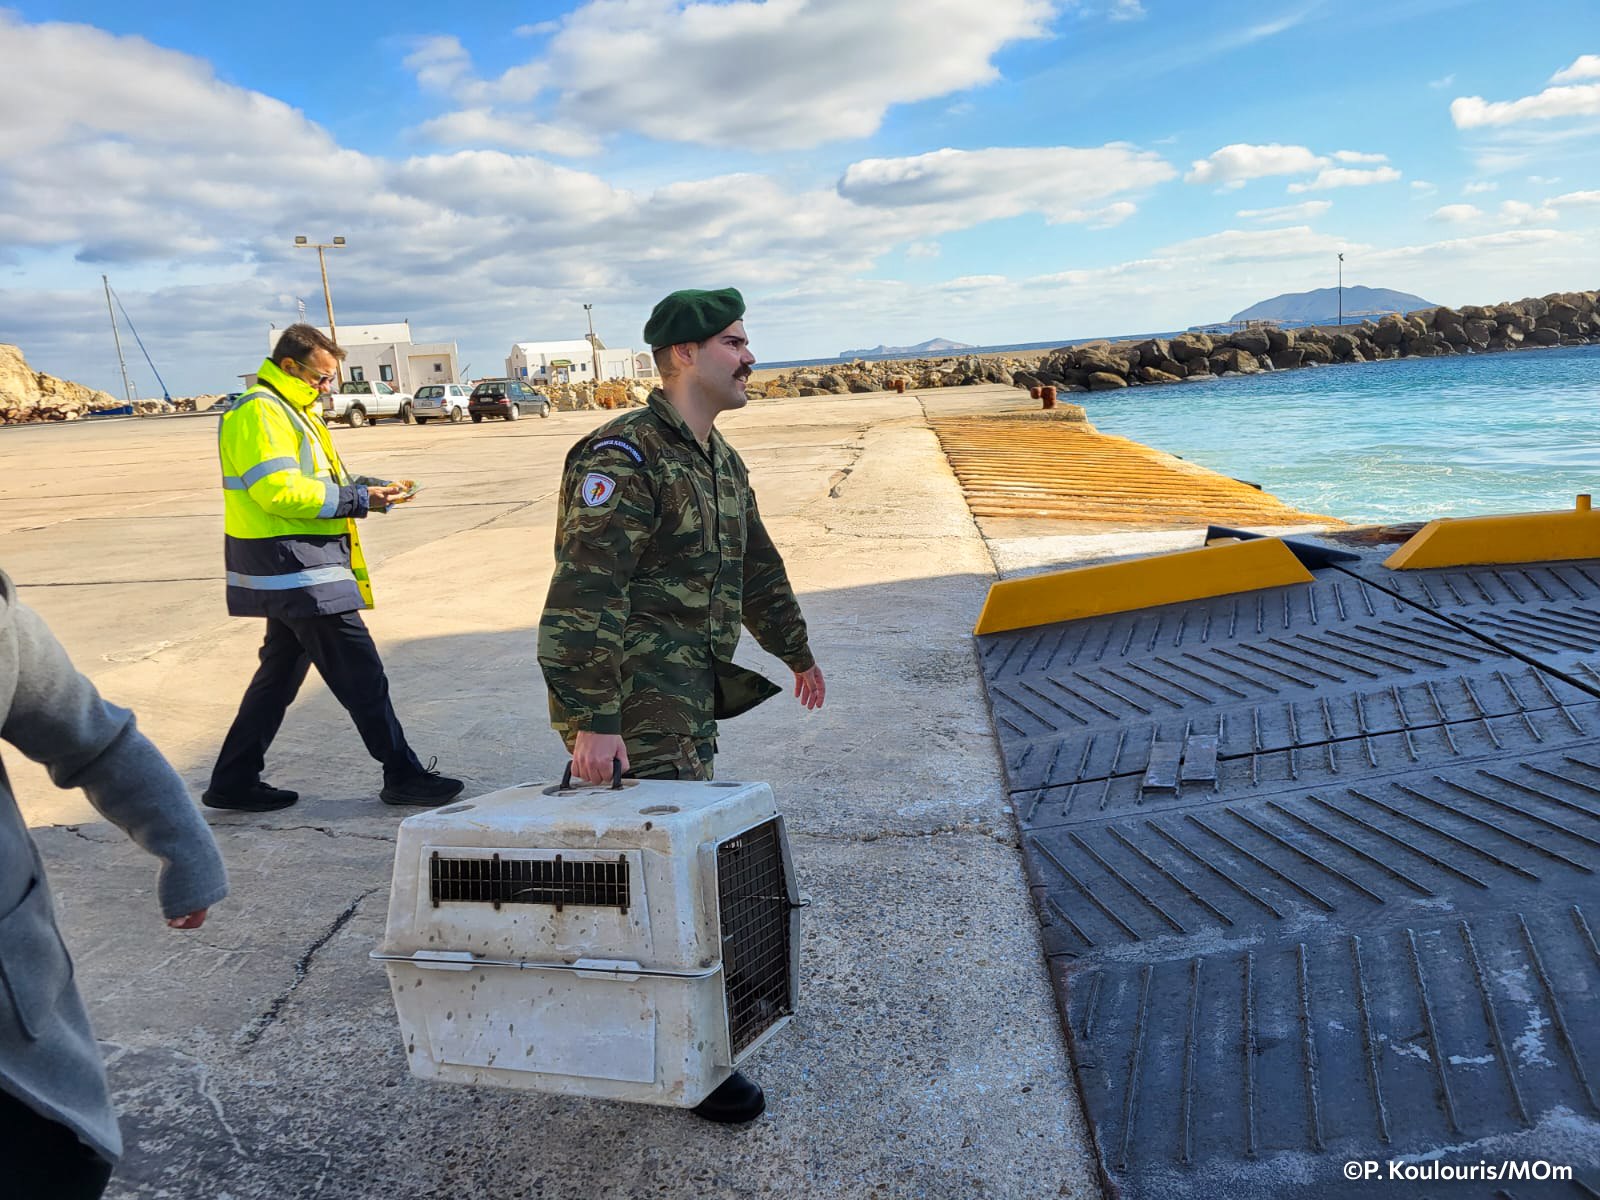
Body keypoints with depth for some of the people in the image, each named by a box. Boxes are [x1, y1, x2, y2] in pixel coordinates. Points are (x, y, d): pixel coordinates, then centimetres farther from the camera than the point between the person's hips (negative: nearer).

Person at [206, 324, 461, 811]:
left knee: (281, 674, 16)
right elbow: (279, 490, -22)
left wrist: (364, 485, 6)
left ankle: (233, 783, 24)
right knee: (361, 674, -7)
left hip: (296, 569, 11)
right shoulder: (260, 411, -13)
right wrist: (357, 500, -19)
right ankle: (403, 776, 1)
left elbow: (314, 480, 24)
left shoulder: (290, 410, 21)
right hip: (293, 567, -11)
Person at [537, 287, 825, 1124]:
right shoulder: (623, 458, -17)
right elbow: (583, 598, -24)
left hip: (688, 701, 9)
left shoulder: (720, 461, 13)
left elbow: (757, 567, 25)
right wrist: (592, 722, -28)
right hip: (631, 708, -9)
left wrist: (797, 653, 33)